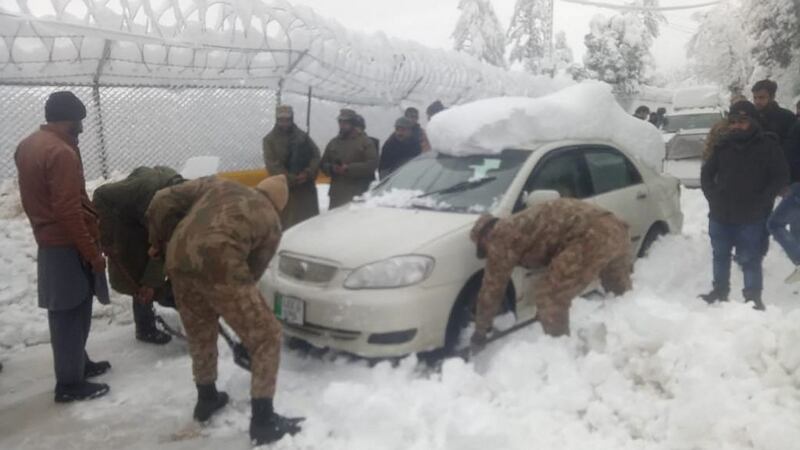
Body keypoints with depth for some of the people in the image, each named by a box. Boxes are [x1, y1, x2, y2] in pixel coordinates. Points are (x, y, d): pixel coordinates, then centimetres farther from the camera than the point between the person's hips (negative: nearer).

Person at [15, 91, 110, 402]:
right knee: (71, 314, -1)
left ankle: (78, 363, 33)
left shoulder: (28, 146, 10)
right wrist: (93, 252, -19)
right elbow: (68, 211, -25)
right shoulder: (61, 153, -22)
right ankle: (70, 384, 9)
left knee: (68, 312, 19)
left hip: (47, 241, 10)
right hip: (67, 246, -10)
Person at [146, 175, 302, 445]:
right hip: (219, 265, -5)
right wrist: (234, 306, 36)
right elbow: (253, 270, 22)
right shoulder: (271, 222, 19)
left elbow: (164, 200, 19)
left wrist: (159, 241, 31)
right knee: (266, 337, 10)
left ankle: (206, 400, 45)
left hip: (179, 260, 5)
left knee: (200, 332, 28)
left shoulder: (218, 185, 27)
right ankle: (263, 421, 13)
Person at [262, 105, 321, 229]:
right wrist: (292, 179, -16)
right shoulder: (270, 140, 0)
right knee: (286, 223, 0)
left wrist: (308, 173, -13)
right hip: (285, 188, -3)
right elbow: (272, 164, -9)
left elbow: (316, 155, 4)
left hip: (307, 186, 3)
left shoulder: (303, 136, 9)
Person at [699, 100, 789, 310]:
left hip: (751, 218, -4)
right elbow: (706, 173, 15)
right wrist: (713, 197, 2)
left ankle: (753, 298, 11)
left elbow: (780, 178, -5)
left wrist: (759, 203, -13)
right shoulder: (723, 145, 5)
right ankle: (720, 291, 31)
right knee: (720, 255, 16)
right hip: (720, 215, 4)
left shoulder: (768, 145, -4)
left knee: (750, 259, -2)